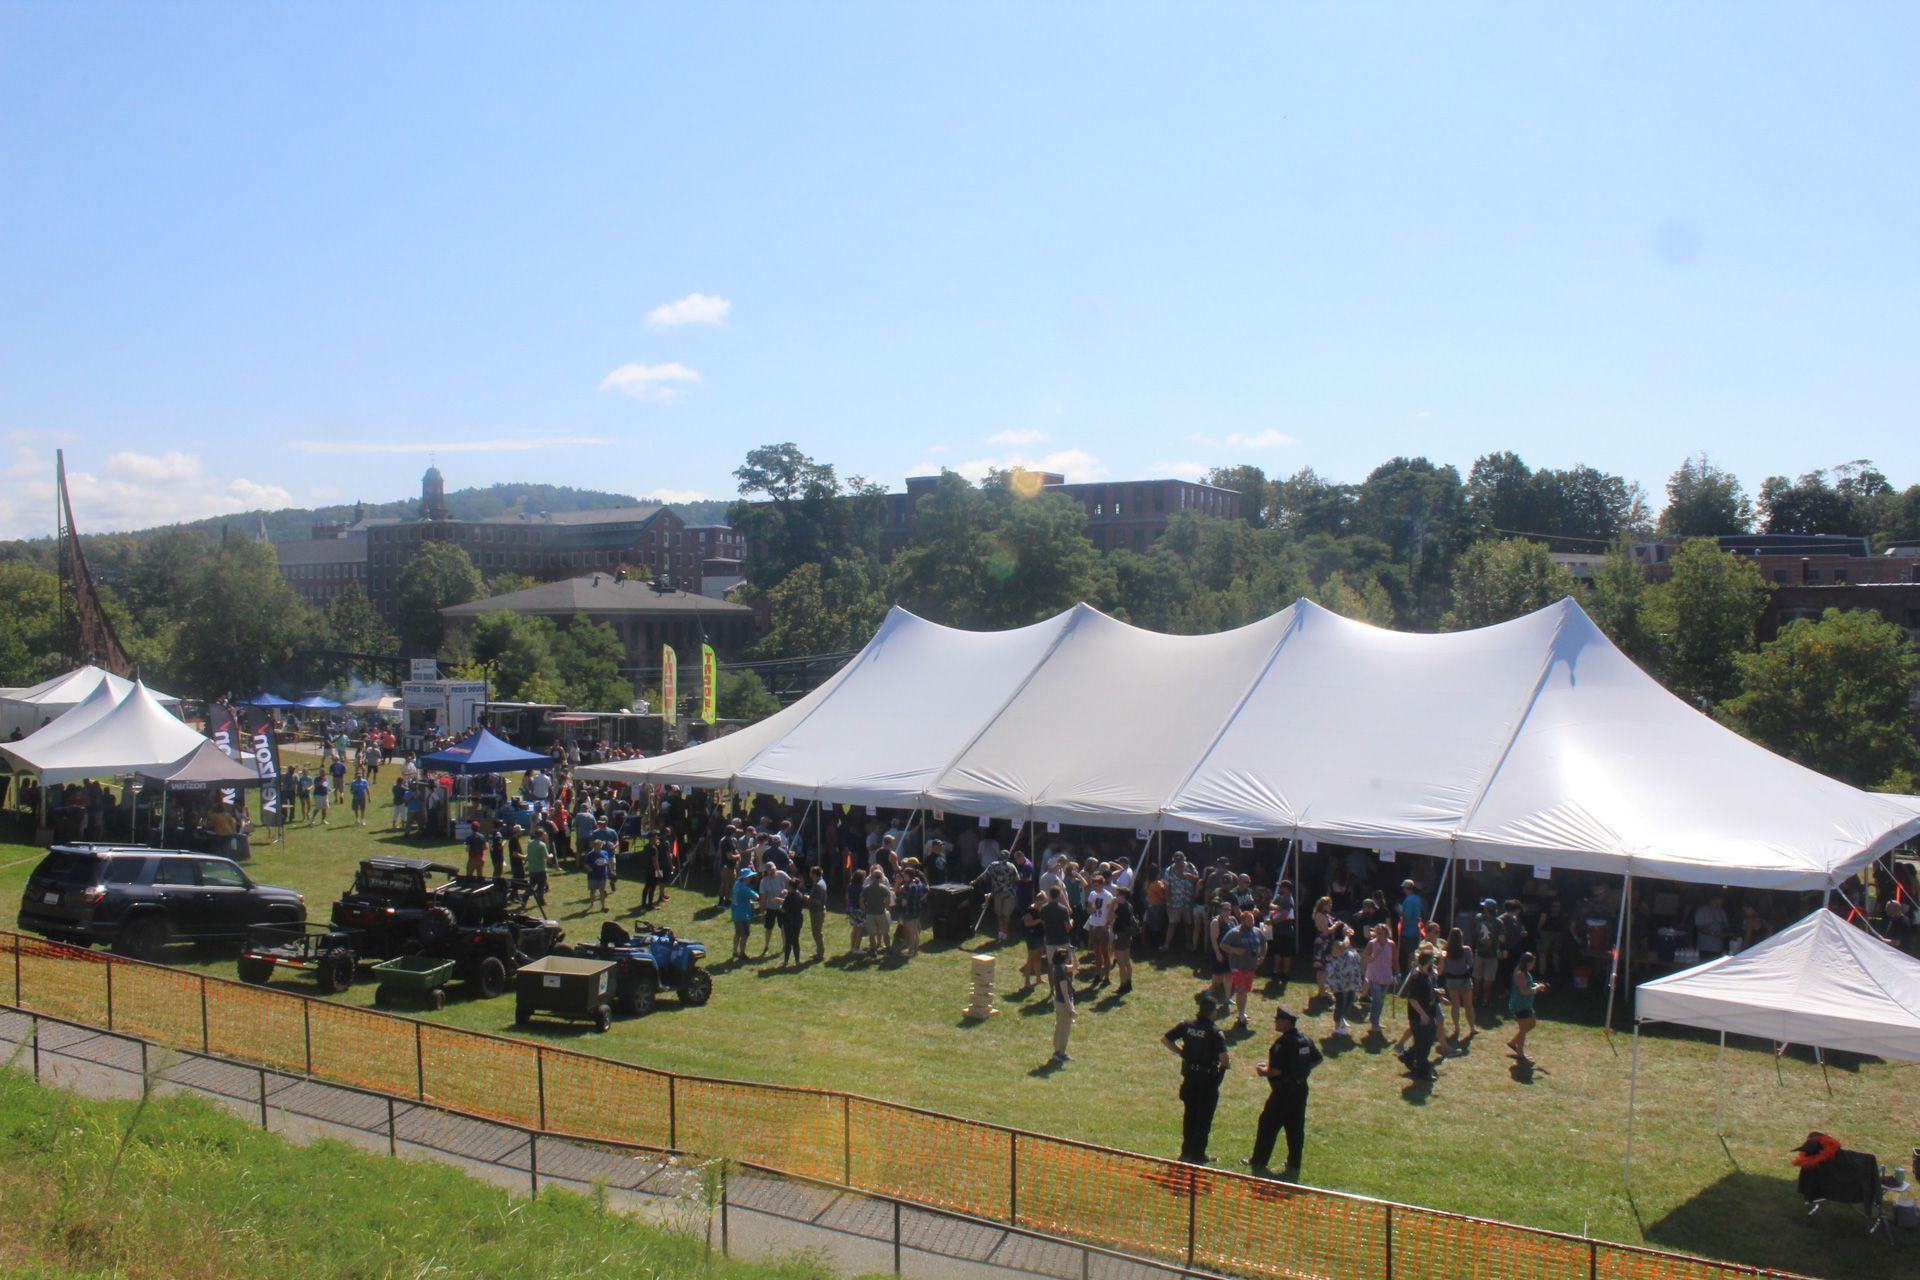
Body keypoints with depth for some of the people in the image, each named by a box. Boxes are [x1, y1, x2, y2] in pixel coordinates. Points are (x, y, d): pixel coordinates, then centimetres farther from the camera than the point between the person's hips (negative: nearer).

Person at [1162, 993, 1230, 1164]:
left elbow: (1164, 1039, -1)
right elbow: (1223, 1058, -27)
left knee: (1189, 1114, 19)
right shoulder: (1215, 1032, -19)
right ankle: (1198, 1154, 16)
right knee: (1204, 1117, 9)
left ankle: (1186, 1151, 28)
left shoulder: (1186, 1025, -6)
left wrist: (1180, 1052, 9)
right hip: (1208, 1079, -4)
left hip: (1189, 1076, 4)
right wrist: (1226, 1065, -5)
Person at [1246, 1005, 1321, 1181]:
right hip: (1300, 1089, 8)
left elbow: (1276, 1070, -24)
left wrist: (1263, 1072, -6)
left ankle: (1259, 1163, 13)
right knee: (1296, 1128, 13)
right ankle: (1294, 1166, 20)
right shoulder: (1305, 1040, 4)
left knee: (1268, 1126, 5)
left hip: (1283, 1092, -8)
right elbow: (1317, 1060, 14)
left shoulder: (1283, 1043, -22)